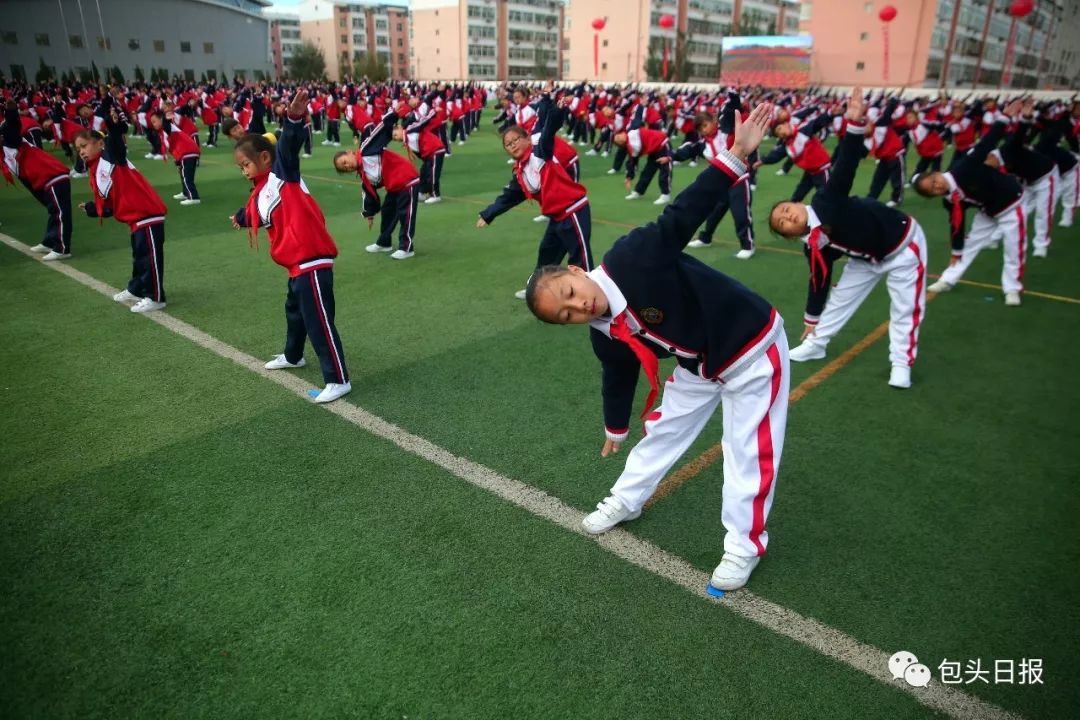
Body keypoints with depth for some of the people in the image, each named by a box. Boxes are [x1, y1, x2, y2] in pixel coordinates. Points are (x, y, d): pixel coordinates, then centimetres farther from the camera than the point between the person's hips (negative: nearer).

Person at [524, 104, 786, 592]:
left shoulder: (633, 256, -31)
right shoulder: (606, 337, -10)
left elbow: (685, 213, -34)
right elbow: (619, 382, 6)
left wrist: (736, 154, -45)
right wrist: (615, 429, 21)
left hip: (752, 348, -6)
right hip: (699, 365, 6)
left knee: (748, 450, 2)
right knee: (663, 429, 20)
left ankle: (743, 546, 21)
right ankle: (627, 500, 44)